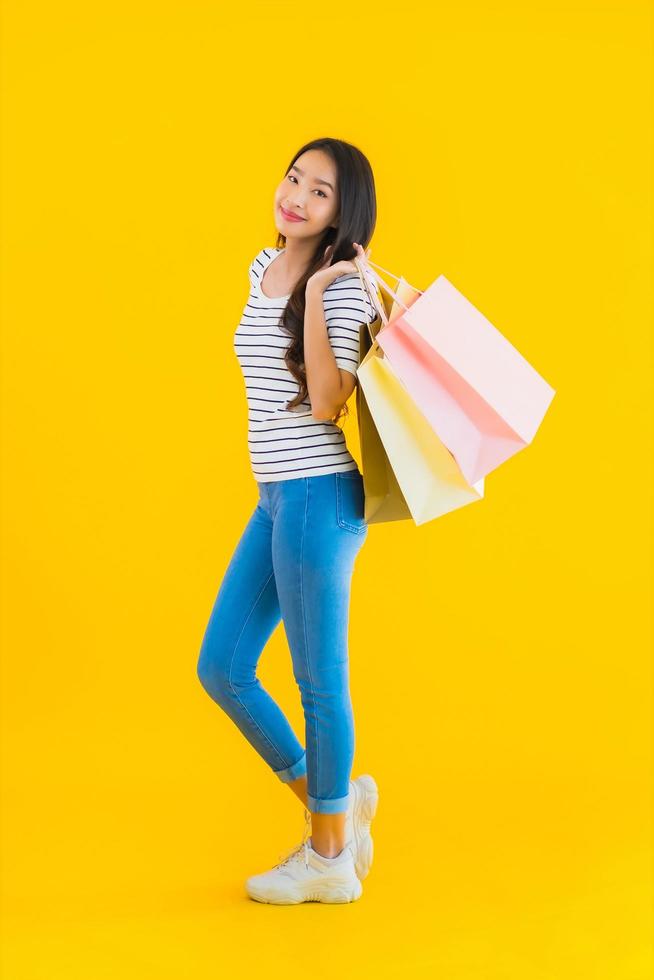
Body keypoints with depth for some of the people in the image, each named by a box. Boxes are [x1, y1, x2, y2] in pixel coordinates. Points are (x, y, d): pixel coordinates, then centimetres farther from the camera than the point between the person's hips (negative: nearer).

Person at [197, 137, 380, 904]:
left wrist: (316, 293, -20)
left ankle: (330, 858, 19)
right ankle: (328, 801, 28)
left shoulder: (343, 285, -10)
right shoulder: (263, 269, 12)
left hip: (318, 496, -8)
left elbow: (327, 402, -19)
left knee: (319, 681, 2)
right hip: (274, 498, 8)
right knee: (220, 669, 11)